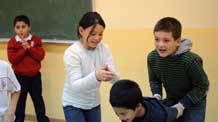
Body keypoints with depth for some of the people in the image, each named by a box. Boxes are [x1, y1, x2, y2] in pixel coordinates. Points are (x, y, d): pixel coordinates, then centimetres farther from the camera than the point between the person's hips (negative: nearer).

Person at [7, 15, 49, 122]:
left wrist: (29, 47, -18)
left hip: (35, 76, 1)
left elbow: (41, 56, -10)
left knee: (38, 100, 13)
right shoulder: (12, 42, -4)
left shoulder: (36, 40, 0)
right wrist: (23, 49, -19)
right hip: (20, 77, -1)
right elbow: (12, 59, -13)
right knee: (19, 101, 8)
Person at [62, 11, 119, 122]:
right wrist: (95, 76, -46)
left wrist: (111, 75, -38)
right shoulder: (72, 52, -20)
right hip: (73, 104, -4)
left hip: (94, 103, 5)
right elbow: (75, 86, -28)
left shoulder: (104, 49, -7)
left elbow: (116, 80, -13)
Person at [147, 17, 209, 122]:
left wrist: (181, 105, -21)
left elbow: (202, 86, -19)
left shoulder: (190, 60, -31)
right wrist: (157, 96, -15)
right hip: (171, 100, 5)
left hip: (194, 102, -4)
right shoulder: (152, 57, -15)